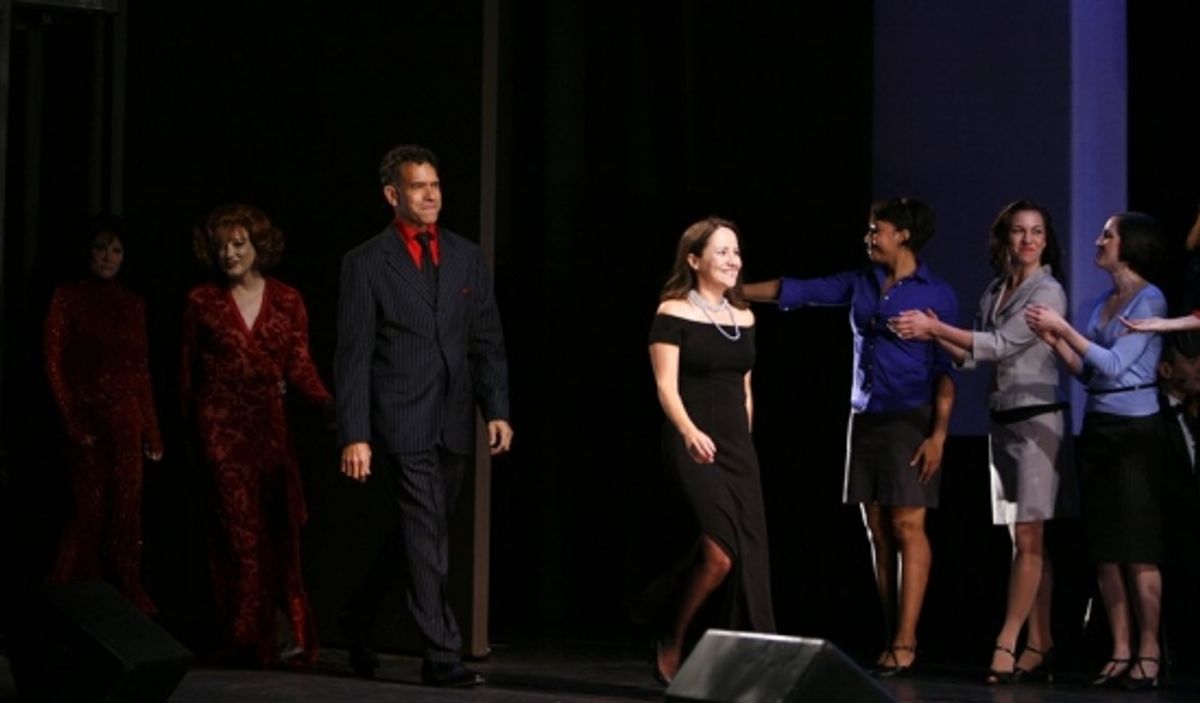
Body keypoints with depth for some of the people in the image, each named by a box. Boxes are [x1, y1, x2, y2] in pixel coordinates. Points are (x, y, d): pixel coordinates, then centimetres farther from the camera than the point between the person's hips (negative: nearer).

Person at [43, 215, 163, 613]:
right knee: (91, 509, -2)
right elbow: (53, 364, -3)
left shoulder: (134, 305, 11)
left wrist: (152, 430, 9)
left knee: (126, 509, 3)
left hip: (127, 420, 3)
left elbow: (142, 372, 11)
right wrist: (74, 420, -10)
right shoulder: (68, 298, 0)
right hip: (88, 419, -3)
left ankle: (126, 594, 13)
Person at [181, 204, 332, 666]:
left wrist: (329, 403, -15)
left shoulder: (286, 300, 7)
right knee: (241, 528, -8)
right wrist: (191, 428, 10)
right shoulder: (202, 302, 6)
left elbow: (299, 367, 2)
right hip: (222, 425, -1)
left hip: (271, 424, 2)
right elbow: (189, 372, 12)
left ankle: (290, 636, 6)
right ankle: (249, 640, -4)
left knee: (280, 528, -2)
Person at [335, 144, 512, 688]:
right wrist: (354, 435, -11)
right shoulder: (366, 263, -1)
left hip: (453, 420, 5)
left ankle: (359, 617, 33)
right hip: (401, 419, -5)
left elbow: (487, 340, 11)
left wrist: (497, 410, 0)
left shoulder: (466, 257, 11)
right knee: (427, 535, -8)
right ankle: (441, 654, -5)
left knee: (418, 534, 13)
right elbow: (353, 356, -5)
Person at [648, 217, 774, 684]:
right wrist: (689, 431, -30)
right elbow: (666, 386, -13)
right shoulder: (673, 313, -5)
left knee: (751, 556, -1)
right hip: (693, 446, -7)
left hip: (737, 447, 7)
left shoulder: (744, 318, 14)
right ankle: (671, 644, 4)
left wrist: (745, 445, 18)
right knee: (719, 553, -17)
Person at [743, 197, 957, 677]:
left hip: (909, 420, -6)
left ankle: (905, 641, -12)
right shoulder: (861, 284, 11)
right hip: (865, 419, 6)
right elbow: (798, 291, 10)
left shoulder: (937, 294, -4)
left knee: (907, 527, -11)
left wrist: (939, 434, -15)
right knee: (878, 532, 3)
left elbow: (945, 370, -7)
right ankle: (893, 641, 5)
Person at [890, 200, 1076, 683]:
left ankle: (1006, 644, -10)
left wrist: (934, 327, -13)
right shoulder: (993, 293, 13)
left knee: (1028, 539, -8)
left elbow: (1000, 346, -15)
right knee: (1028, 541, 6)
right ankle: (1039, 647, 8)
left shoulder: (1048, 293, -8)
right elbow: (973, 357, 12)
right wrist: (933, 335, -5)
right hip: (1003, 421, 7)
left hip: (1037, 420, -7)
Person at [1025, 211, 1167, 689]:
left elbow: (1114, 364, -15)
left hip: (1134, 432, -8)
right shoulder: (1103, 302, 14)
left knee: (1138, 551, -6)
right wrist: (1053, 340, 1)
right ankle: (1120, 652, 8)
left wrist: (1064, 327, -13)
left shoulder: (1149, 300, -8)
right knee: (1105, 550, 5)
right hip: (1097, 429, 8)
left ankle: (1148, 654, -2)